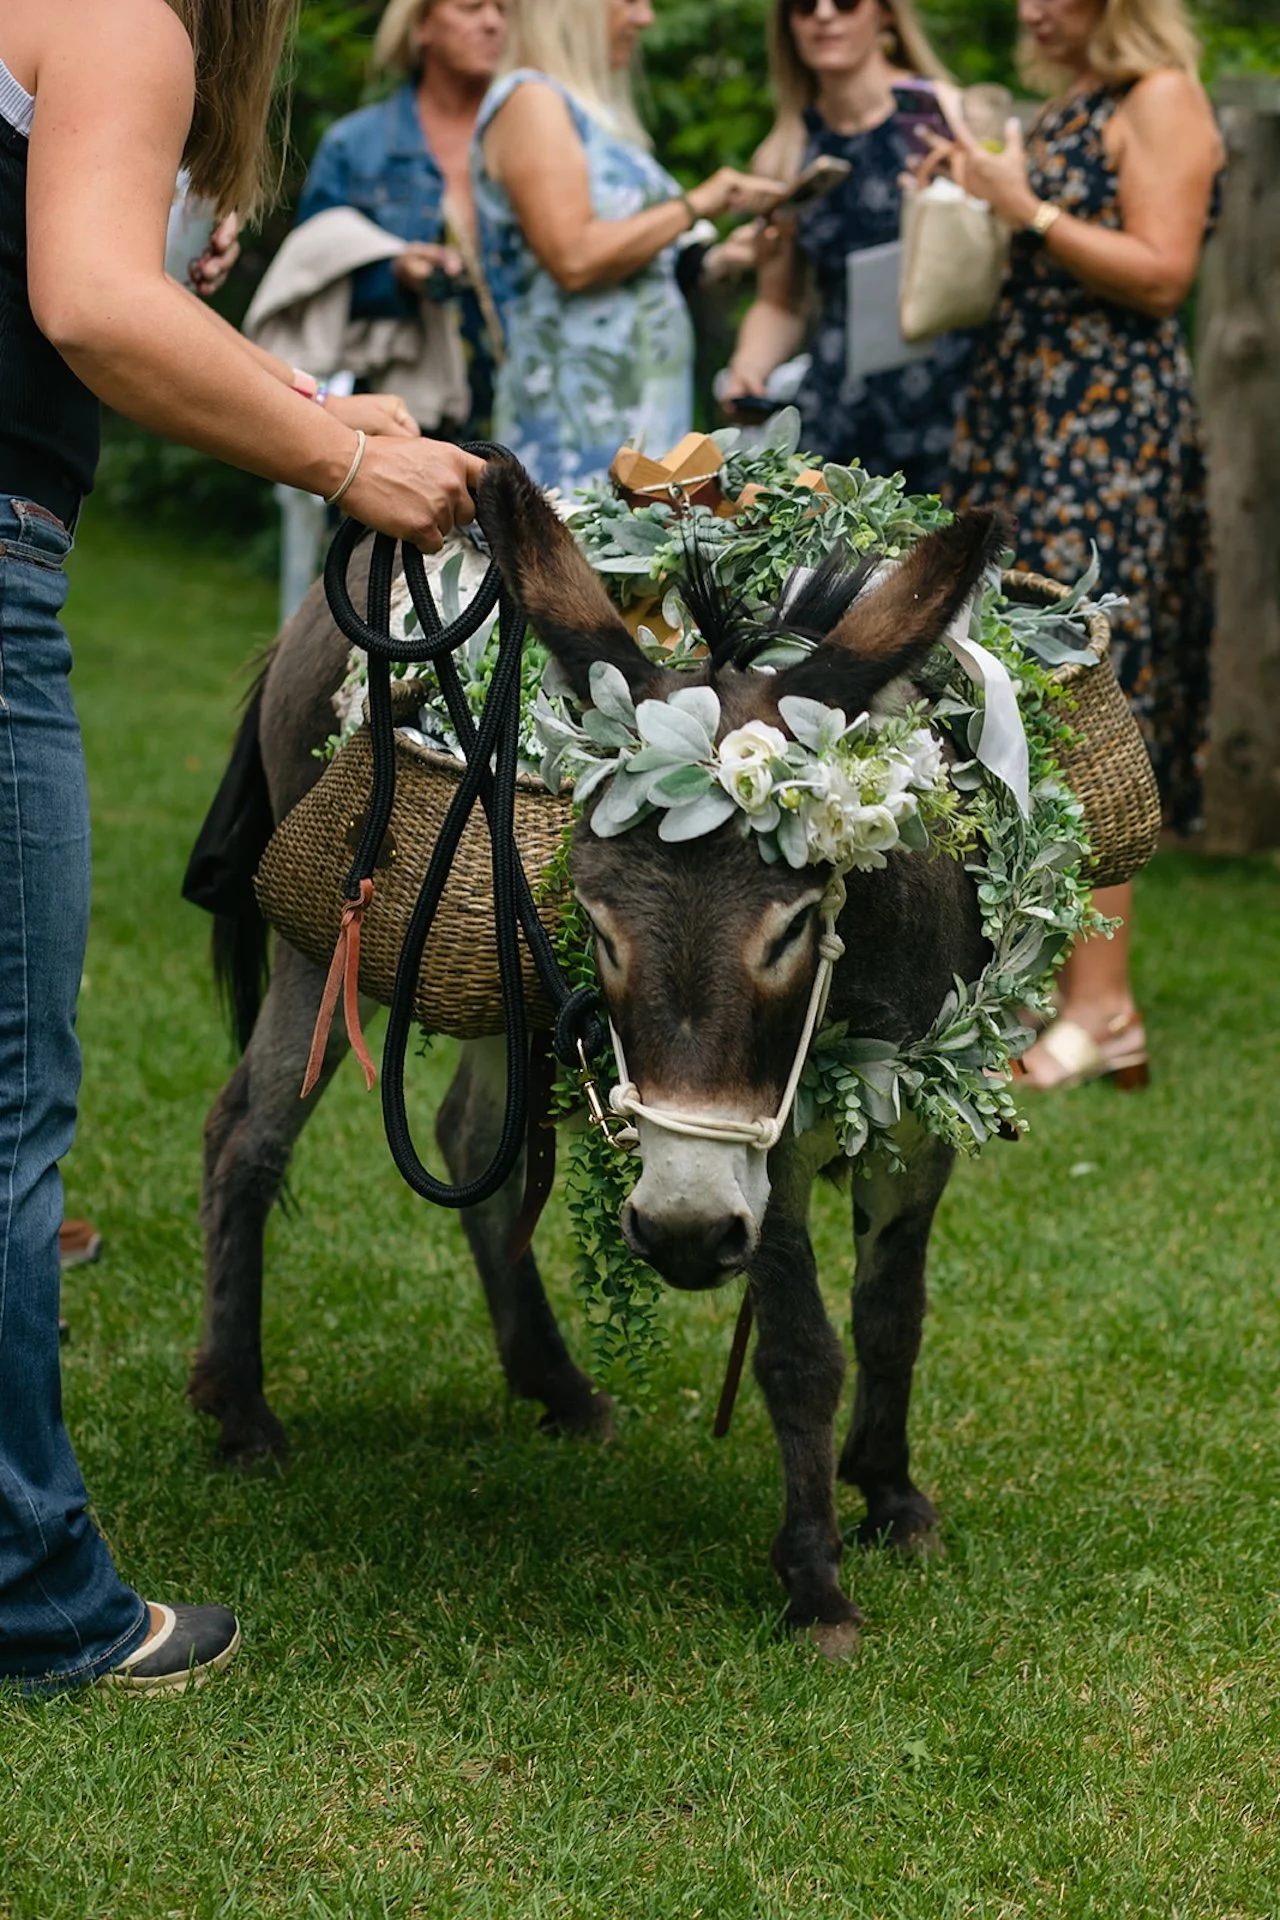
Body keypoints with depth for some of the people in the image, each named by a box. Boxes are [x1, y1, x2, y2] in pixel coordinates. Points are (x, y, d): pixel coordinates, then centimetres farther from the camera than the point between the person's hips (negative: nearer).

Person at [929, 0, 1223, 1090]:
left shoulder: (1161, 100, -5)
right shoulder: (1064, 109, 19)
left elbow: (1161, 271, -15)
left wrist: (1027, 211, -16)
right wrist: (972, 195, 10)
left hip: (1111, 428, -9)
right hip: (1025, 424, 9)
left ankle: (1101, 1007, -12)